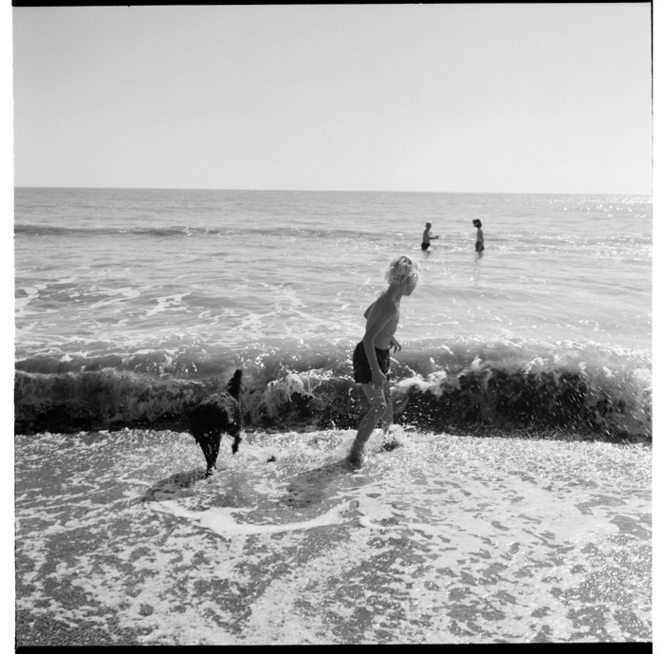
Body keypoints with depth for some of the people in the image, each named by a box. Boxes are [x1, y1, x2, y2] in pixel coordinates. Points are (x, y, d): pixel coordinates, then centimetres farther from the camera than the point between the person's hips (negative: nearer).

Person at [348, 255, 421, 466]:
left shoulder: (387, 297, 2)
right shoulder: (391, 306, -28)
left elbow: (368, 314, 21)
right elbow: (368, 339, -31)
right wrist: (375, 371, -31)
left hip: (379, 355, 10)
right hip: (369, 356, -10)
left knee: (387, 401, 21)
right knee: (378, 407, -7)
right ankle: (356, 452, 4)